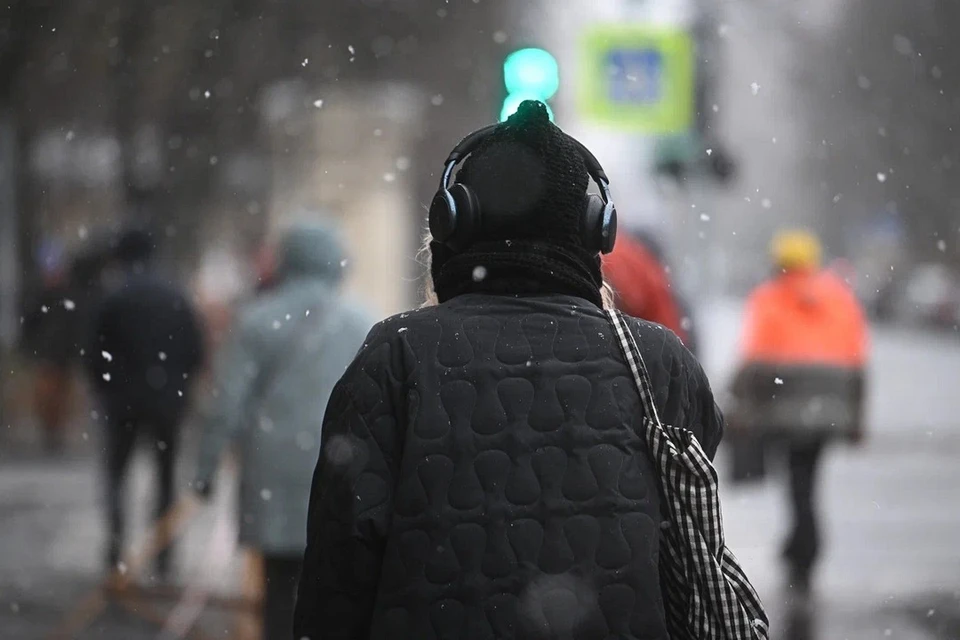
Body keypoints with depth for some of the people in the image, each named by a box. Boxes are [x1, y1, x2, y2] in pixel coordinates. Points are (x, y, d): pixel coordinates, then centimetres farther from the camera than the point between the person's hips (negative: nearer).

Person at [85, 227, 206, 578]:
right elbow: (196, 352, 0)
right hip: (168, 401, 2)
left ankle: (116, 538, -5)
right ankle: (163, 555, 5)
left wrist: (104, 391, 8)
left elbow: (97, 355, -7)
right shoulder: (177, 299, 0)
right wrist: (178, 385, 12)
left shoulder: (113, 301, -8)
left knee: (115, 473, 12)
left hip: (123, 401, -2)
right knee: (165, 477, 9)